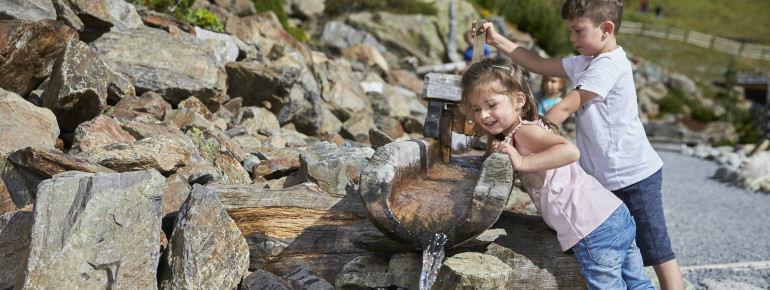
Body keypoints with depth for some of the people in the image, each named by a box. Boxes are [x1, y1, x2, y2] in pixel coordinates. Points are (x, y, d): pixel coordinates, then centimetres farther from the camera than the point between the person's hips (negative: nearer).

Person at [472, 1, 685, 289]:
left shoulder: (609, 65, -19)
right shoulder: (584, 63, 11)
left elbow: (564, 108, -22)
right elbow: (540, 64, 16)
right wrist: (497, 41, 11)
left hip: (635, 175, -10)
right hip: (608, 179, 10)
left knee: (658, 253, -1)